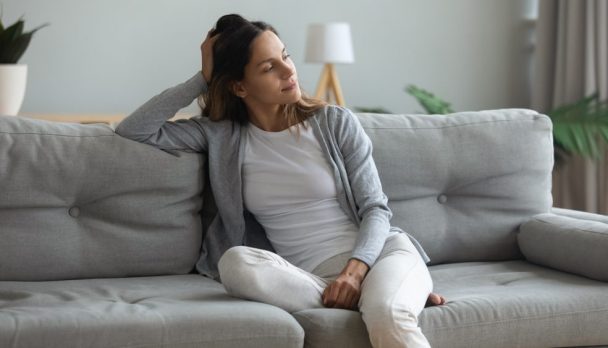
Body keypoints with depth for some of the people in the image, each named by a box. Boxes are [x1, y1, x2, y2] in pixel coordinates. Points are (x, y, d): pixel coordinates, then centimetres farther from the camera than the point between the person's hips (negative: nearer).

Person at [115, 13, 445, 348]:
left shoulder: (336, 122, 5)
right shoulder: (222, 136, 8)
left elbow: (375, 209, 2)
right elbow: (133, 130, 3)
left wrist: (356, 269, -18)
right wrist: (203, 79, 3)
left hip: (375, 254, -3)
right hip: (307, 279, 3)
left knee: (386, 316, -41)